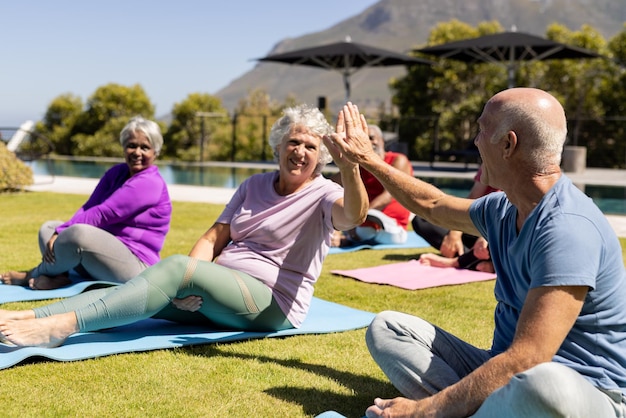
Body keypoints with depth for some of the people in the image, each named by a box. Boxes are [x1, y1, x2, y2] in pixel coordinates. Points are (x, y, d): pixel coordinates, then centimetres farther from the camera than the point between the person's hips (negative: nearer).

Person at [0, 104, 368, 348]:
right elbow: (215, 237, 9)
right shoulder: (255, 186, 15)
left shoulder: (323, 194, -3)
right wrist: (191, 286, -10)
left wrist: (349, 166, -47)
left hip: (273, 303, -6)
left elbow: (353, 216, -27)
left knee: (176, 267, -29)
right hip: (219, 294, 6)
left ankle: (61, 326, -36)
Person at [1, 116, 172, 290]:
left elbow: (103, 214, -20)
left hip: (135, 266, -9)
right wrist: (60, 232, -12)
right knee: (48, 228, 9)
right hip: (108, 253, 9)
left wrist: (62, 232, -19)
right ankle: (58, 276, -21)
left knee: (79, 233, -33)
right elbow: (89, 207, 3)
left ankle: (35, 275, -7)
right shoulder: (117, 172, 12)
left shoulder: (150, 183, -14)